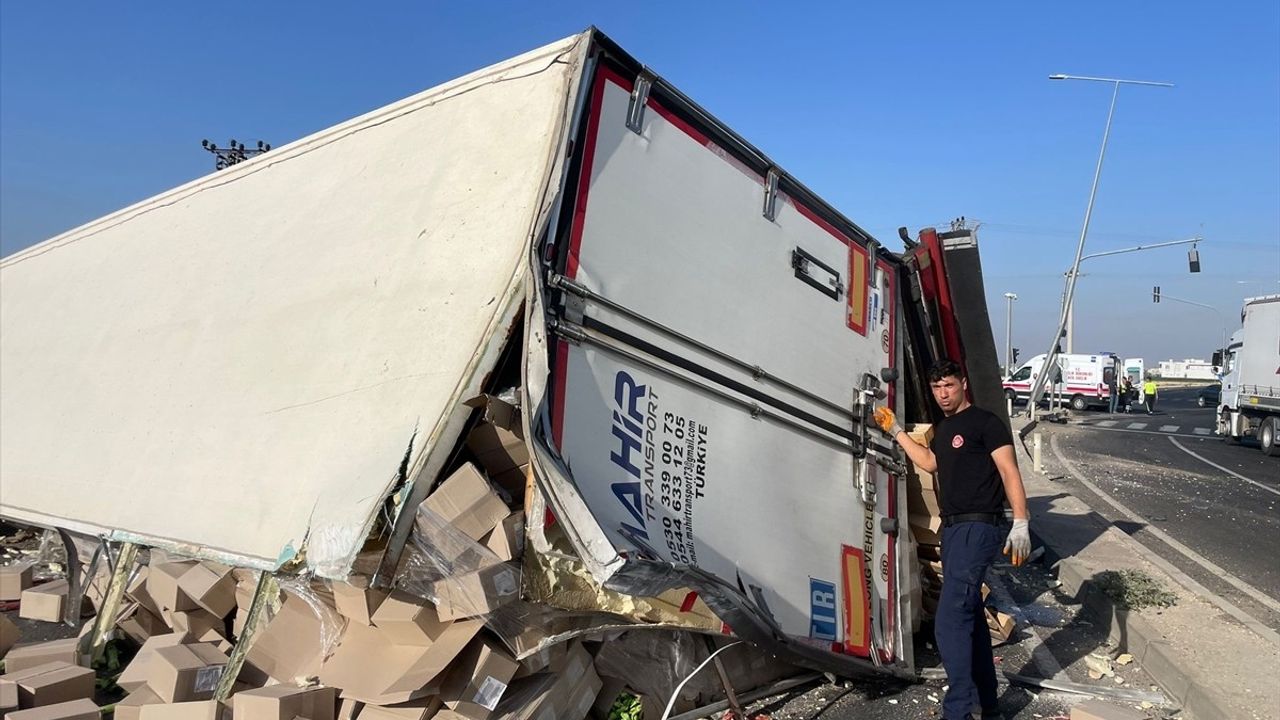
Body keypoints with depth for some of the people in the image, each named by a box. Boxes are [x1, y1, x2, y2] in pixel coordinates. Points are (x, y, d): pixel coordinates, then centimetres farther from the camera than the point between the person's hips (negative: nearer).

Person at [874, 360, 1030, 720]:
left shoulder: (985, 422, -9)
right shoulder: (943, 427, 16)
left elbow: (1010, 473, -13)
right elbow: (930, 463, 30)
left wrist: (1021, 523, -21)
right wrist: (895, 431, 26)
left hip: (978, 528, -9)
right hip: (953, 528, 9)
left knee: (950, 622, -15)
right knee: (971, 616, 16)